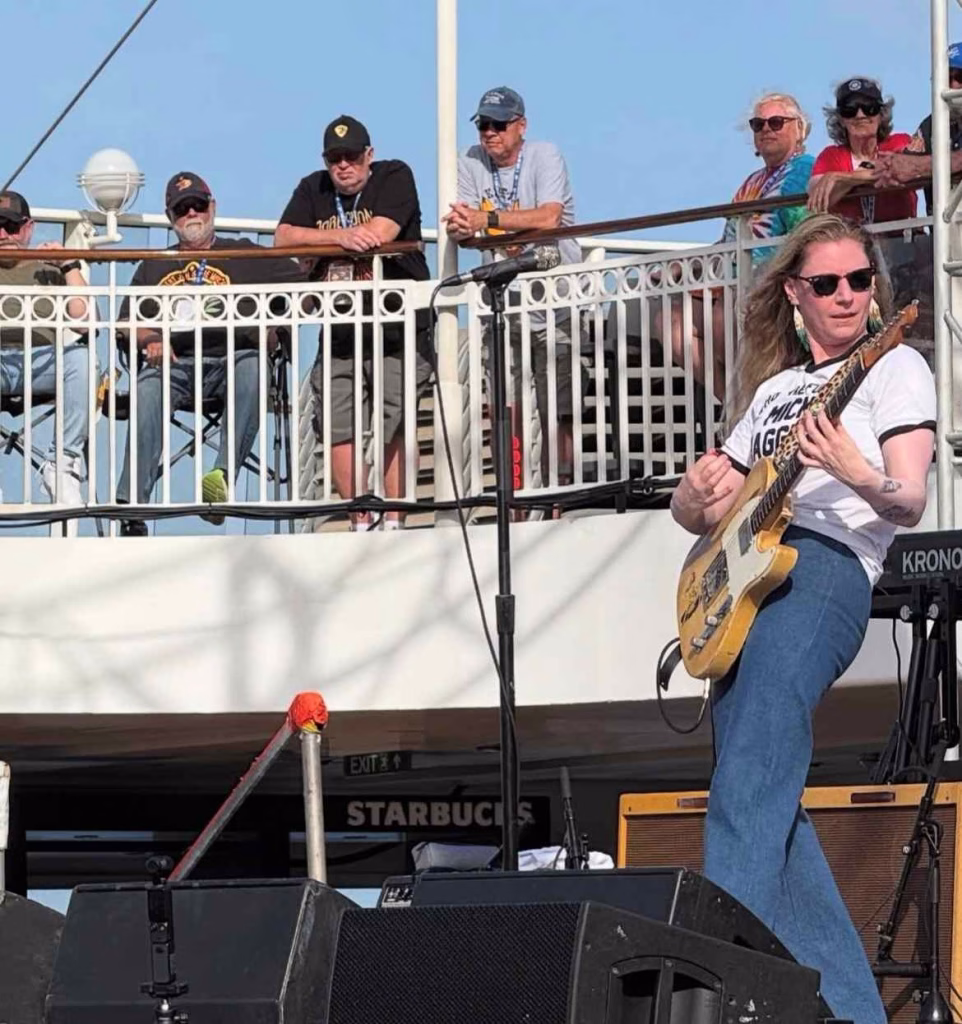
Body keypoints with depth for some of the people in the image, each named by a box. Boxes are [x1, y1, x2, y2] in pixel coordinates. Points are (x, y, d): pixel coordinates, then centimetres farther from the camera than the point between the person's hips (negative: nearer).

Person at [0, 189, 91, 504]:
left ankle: (62, 463, -31)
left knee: (81, 358, -35)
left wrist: (70, 267, 9)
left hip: (42, 358, 1)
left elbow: (83, 323, 12)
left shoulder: (49, 269, 26)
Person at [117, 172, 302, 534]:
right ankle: (132, 504, -45)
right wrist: (149, 340, -1)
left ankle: (223, 476, -50)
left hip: (231, 358, -1)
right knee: (148, 389, -35)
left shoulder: (244, 255, 22)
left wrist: (277, 327, -2)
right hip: (175, 363, 1)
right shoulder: (154, 267, 28)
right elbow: (127, 322, 21)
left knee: (253, 369, -38)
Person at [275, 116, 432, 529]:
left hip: (396, 327, -4)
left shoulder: (394, 177, 1)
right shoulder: (313, 190, 13)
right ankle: (360, 522, 9)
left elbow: (382, 232, -14)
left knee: (395, 429, -7)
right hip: (339, 332, 4)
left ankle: (393, 521, -3)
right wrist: (341, 237, -16)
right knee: (337, 429, 1)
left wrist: (319, 240, -1)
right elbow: (283, 239, -1)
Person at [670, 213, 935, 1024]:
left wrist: (857, 474, -24)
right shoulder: (774, 388, 28)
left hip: (824, 569, -7)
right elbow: (698, 510, 29)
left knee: (750, 784, -23)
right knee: (772, 806, -1)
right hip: (743, 578, 7)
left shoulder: (894, 366, 9)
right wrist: (702, 493, 5)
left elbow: (910, 504, -2)